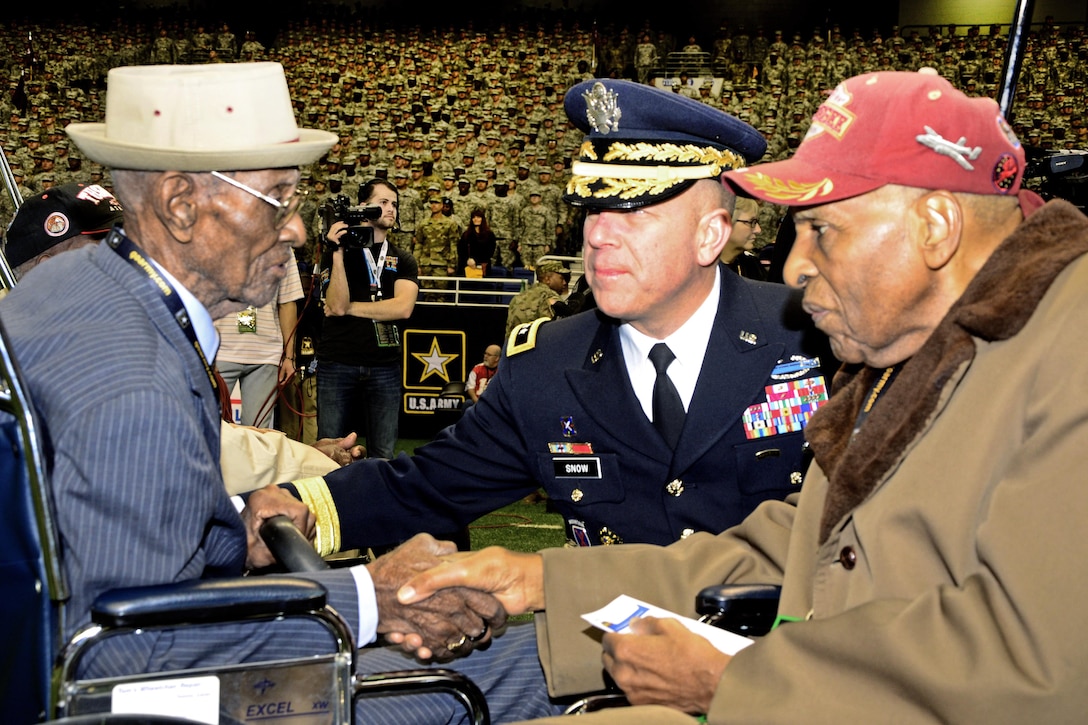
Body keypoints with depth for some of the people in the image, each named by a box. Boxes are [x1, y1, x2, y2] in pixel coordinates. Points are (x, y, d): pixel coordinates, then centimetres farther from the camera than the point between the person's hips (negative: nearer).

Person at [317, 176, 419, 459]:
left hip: (385, 367, 2)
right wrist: (338, 252, -15)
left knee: (383, 454, 4)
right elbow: (338, 304, -10)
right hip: (337, 364, -1)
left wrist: (350, 307, -6)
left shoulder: (403, 260, 10)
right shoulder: (339, 252, 5)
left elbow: (403, 307, -8)